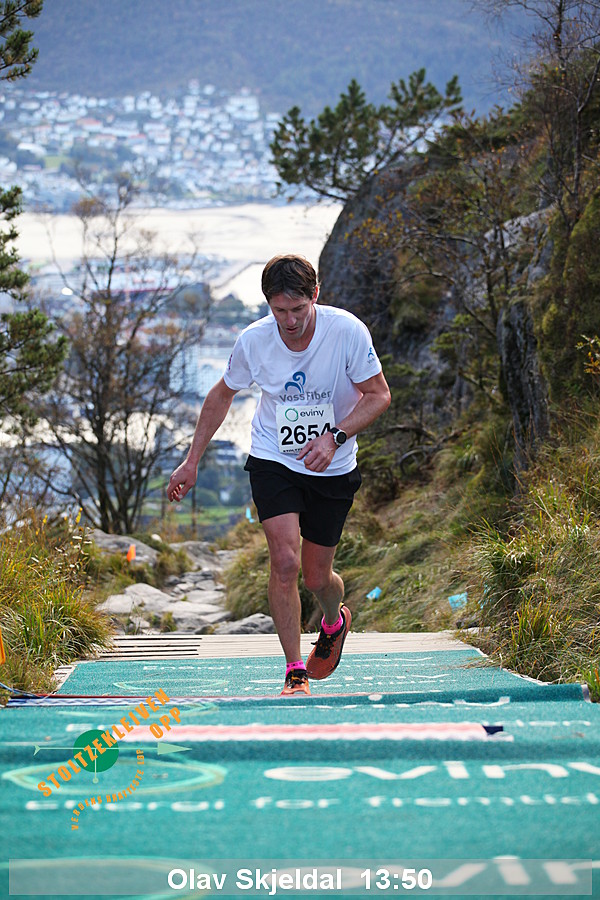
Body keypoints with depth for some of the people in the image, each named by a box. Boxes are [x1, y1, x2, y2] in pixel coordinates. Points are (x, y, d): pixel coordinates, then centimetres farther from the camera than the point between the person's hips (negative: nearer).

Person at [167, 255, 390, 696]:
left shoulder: (347, 331, -20)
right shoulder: (253, 341, -14)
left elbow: (378, 395, -10)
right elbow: (222, 395, 5)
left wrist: (334, 437, -25)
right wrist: (192, 460, 6)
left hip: (333, 469, 0)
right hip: (273, 461, 0)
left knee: (317, 576, 7)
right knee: (285, 561, -18)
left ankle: (335, 620, 44)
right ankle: (295, 672, -7)